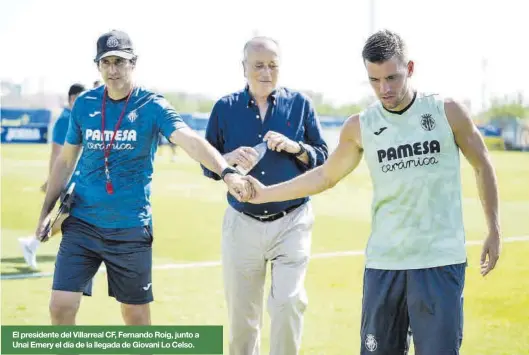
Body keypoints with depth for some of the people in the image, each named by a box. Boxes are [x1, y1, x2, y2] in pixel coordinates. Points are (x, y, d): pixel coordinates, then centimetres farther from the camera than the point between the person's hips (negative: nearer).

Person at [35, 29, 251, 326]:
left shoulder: (152, 106, -8)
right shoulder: (84, 104, 2)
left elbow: (191, 140, -25)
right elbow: (66, 160, 13)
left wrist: (226, 172, -42)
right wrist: (47, 211, 10)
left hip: (131, 227, -2)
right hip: (81, 223, 2)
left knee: (136, 315, 7)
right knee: (61, 307, -5)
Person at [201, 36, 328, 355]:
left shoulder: (300, 104, 2)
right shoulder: (225, 107, 4)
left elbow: (323, 159, 3)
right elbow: (207, 165, 6)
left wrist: (294, 147, -15)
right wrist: (230, 159, -15)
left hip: (292, 222, -1)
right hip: (241, 224, 1)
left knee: (288, 302, -14)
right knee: (241, 315, 9)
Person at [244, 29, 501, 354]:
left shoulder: (448, 112, -3)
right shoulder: (360, 127, 3)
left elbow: (483, 167, 9)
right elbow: (326, 176, 16)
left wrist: (494, 230, 7)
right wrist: (266, 193, 12)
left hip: (441, 261, -2)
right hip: (384, 262, 2)